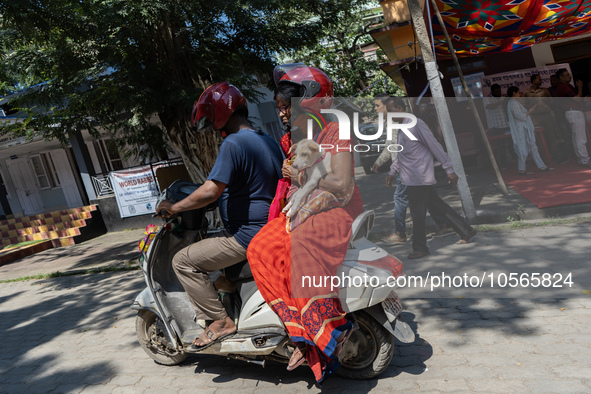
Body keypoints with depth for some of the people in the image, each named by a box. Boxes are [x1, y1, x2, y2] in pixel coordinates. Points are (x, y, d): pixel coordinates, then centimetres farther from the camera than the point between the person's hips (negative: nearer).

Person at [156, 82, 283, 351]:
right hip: (269, 229, 10)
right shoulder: (267, 140, 11)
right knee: (208, 241, 30)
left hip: (247, 236, -10)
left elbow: (210, 192, -25)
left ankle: (220, 321, 0)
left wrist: (174, 207, -11)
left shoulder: (233, 143, -19)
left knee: (184, 261, -3)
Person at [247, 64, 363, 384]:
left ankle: (334, 325, -20)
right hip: (303, 212, 8)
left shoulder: (335, 132, -9)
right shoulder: (295, 136, 14)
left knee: (301, 240, -36)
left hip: (337, 212, -7)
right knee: (261, 249, -16)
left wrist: (300, 176, -16)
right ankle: (302, 331, -12)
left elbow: (342, 184, -19)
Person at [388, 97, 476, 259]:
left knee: (417, 214, -1)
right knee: (438, 206, 15)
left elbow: (435, 146, -15)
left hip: (417, 178, -9)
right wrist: (392, 172, 27)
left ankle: (419, 248, 11)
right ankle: (466, 231, 25)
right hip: (412, 178, 9)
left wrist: (449, 169, -15)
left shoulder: (415, 124, -14)